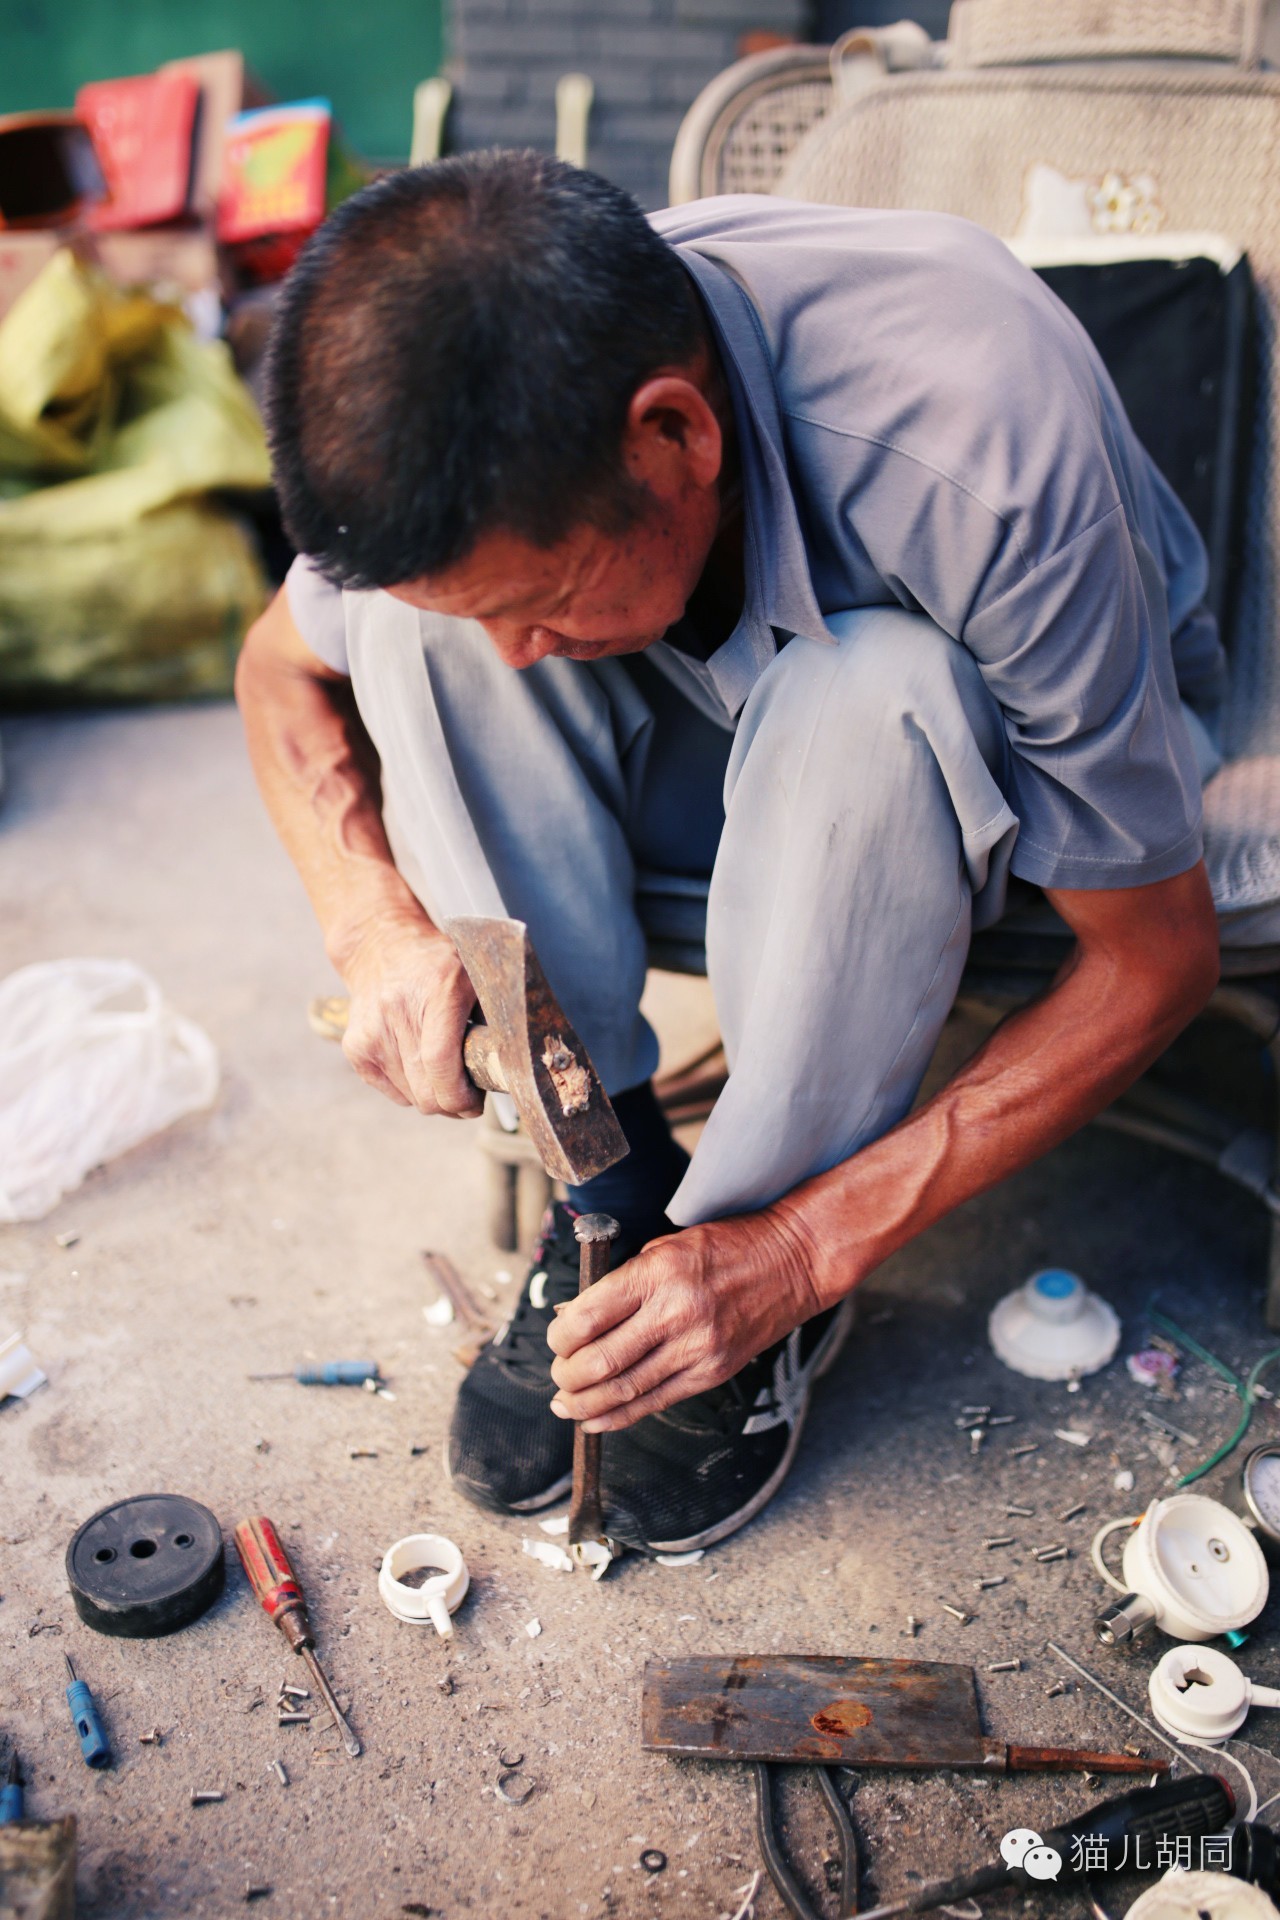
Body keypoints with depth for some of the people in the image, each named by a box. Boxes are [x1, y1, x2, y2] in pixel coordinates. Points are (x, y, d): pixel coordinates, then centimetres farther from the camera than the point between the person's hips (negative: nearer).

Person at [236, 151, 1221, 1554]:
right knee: (412, 598, -24)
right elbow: (281, 664, -4)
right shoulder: (488, 401, -24)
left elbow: (1158, 955, -27)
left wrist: (798, 1254, -30)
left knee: (858, 698, -39)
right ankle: (609, 1188, -13)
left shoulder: (984, 459, -38)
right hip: (722, 719, 4)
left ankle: (747, 1251, -15)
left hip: (999, 732, -3)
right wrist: (377, 926, -25)